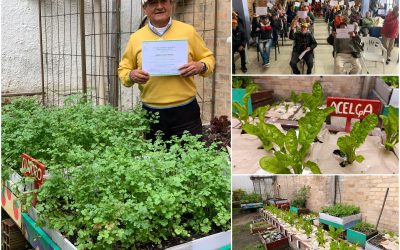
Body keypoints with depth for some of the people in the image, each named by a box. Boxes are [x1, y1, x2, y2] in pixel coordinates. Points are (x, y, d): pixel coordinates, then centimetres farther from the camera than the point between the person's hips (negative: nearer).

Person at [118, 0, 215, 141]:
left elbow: (208, 58, 9)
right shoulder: (135, 38, 5)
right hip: (151, 113, 2)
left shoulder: (188, 31, 3)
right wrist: (131, 76, -11)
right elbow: (123, 69, 12)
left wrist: (201, 66, -13)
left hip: (186, 111, -1)